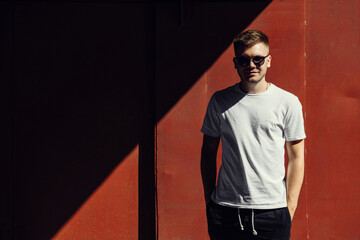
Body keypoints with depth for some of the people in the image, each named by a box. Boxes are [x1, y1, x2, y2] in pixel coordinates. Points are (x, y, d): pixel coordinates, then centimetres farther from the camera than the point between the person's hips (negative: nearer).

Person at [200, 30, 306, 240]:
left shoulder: (288, 102, 1)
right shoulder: (220, 101, 5)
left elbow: (296, 158, 3)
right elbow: (209, 152, 11)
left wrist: (290, 207, -1)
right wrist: (209, 201, 7)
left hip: (273, 212, -1)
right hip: (226, 211, 1)